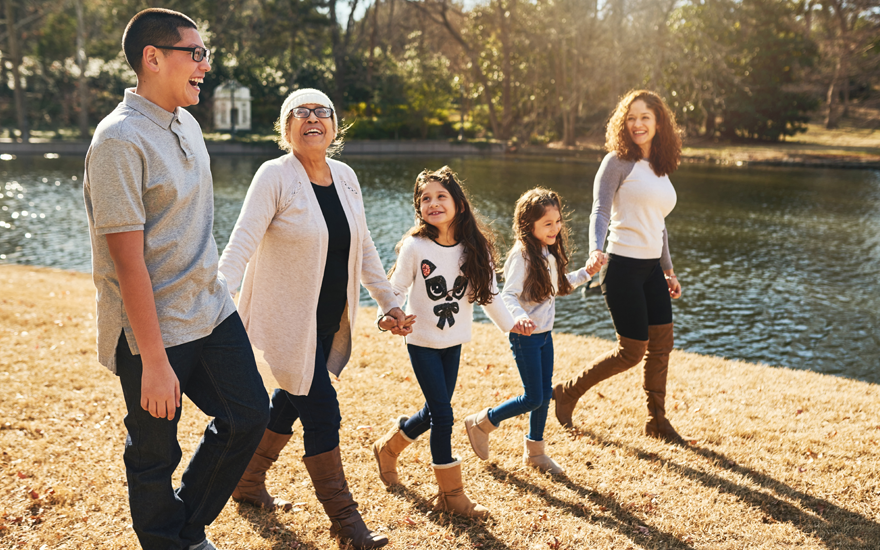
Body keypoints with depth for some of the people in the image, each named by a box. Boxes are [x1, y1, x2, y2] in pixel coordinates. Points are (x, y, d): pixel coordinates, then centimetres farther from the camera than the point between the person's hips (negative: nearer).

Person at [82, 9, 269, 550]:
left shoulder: (187, 124, 7)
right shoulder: (120, 140, -19)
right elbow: (128, 260, -22)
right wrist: (155, 362, -22)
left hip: (212, 311, 8)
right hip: (152, 327, -8)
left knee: (249, 415, 11)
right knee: (155, 455, 8)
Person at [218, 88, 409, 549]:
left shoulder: (346, 177, 5)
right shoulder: (274, 176, -13)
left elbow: (363, 247, 14)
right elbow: (242, 242, -21)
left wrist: (388, 301, 15)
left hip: (330, 320, 7)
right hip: (288, 320, -7)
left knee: (292, 401, 17)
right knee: (322, 411, -5)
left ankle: (248, 482, 39)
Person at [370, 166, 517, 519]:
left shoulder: (475, 247, -7)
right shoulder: (415, 246, -16)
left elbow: (488, 293, 2)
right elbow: (396, 289, -10)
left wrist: (510, 324, -1)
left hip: (454, 342, 4)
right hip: (422, 341, -4)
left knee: (435, 411, 14)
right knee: (443, 414, -6)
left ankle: (389, 446, 42)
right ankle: (451, 493, 9)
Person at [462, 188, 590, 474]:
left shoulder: (549, 253, 7)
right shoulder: (522, 255, -20)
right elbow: (508, 295, -26)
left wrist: (585, 273, 16)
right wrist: (519, 317, -45)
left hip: (545, 333, 8)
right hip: (525, 335, -8)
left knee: (545, 394, 13)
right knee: (533, 398, -4)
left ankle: (535, 451, 28)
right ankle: (481, 422, 16)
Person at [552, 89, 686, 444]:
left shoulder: (661, 169, 15)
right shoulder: (618, 161, -6)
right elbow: (600, 210, -15)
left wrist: (669, 270, 23)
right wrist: (595, 250, -33)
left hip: (652, 268, 7)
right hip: (623, 266, -7)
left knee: (662, 342, 7)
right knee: (632, 350, -4)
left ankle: (657, 420, 23)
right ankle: (567, 393, 13)